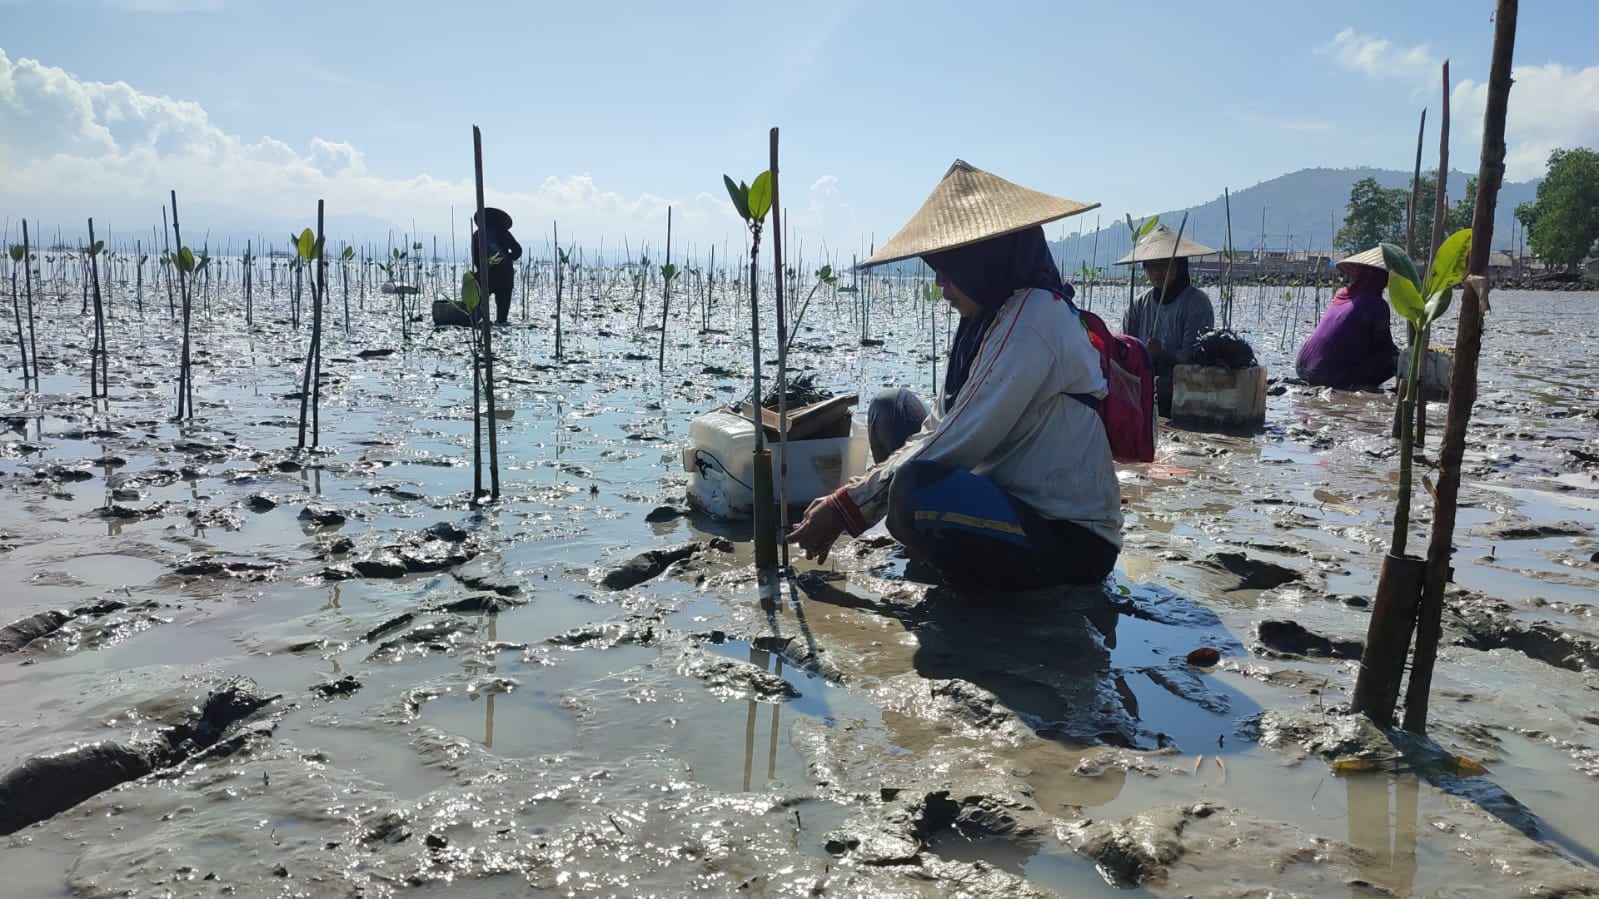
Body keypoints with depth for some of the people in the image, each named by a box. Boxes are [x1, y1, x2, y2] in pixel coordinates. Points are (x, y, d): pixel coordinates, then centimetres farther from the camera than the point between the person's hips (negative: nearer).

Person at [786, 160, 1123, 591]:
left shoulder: (1030, 317, -20)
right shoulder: (991, 318, 10)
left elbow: (955, 444, -24)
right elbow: (938, 428, 9)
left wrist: (846, 507, -16)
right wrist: (848, 495, -1)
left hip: (1070, 541, -10)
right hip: (1022, 502, 10)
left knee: (916, 491, -35)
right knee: (891, 409, 11)